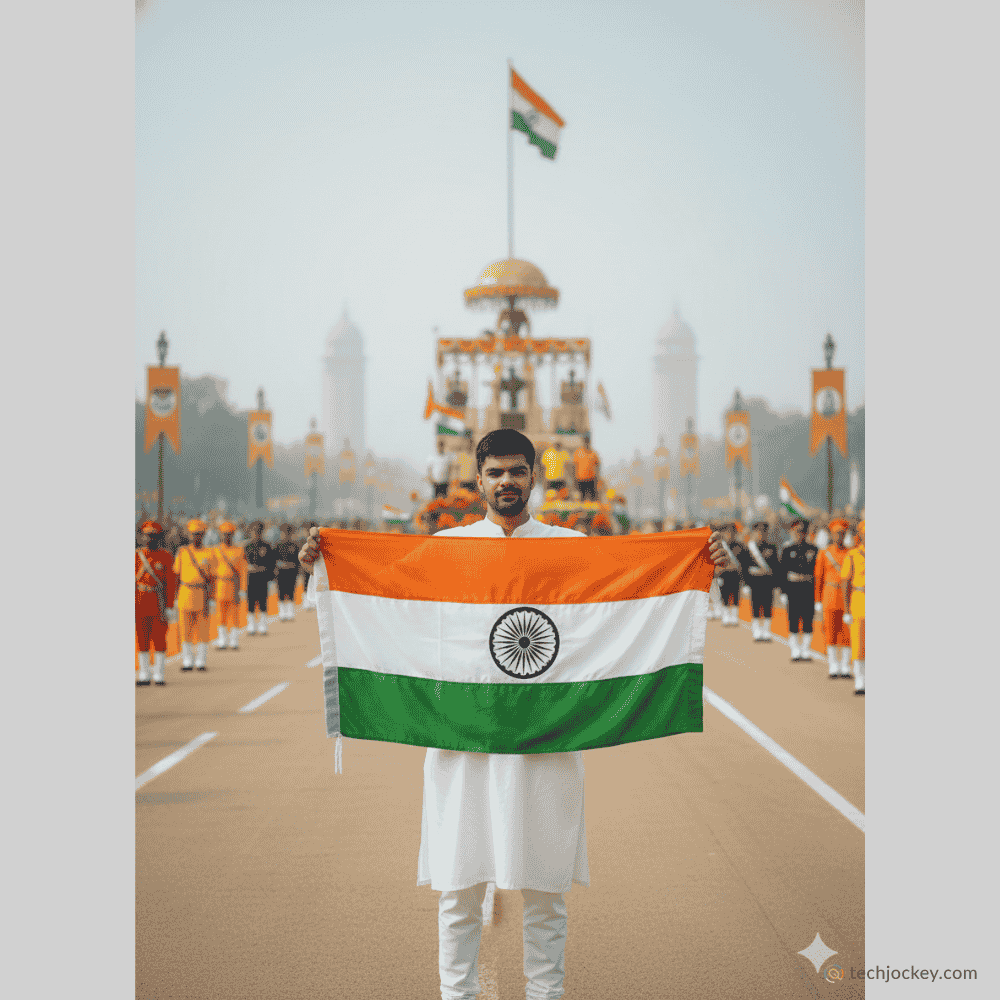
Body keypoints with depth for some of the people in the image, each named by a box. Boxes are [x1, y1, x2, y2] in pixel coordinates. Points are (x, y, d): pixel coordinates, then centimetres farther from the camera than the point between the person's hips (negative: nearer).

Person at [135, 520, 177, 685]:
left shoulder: (166, 557, 1)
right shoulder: (136, 556, 6)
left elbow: (171, 583, 0)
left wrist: (169, 606, -5)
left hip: (160, 603, -2)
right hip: (141, 602, 2)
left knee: (159, 639, -1)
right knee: (142, 639, 4)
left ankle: (159, 674, 5)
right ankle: (144, 674, 10)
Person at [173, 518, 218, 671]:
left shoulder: (210, 554, 4)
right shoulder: (182, 552, 6)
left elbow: (213, 577, 4)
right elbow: (176, 574, 10)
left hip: (203, 594, -1)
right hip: (186, 595, 1)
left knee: (202, 630, 0)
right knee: (186, 630, 2)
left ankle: (201, 661, 6)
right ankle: (187, 661, 9)